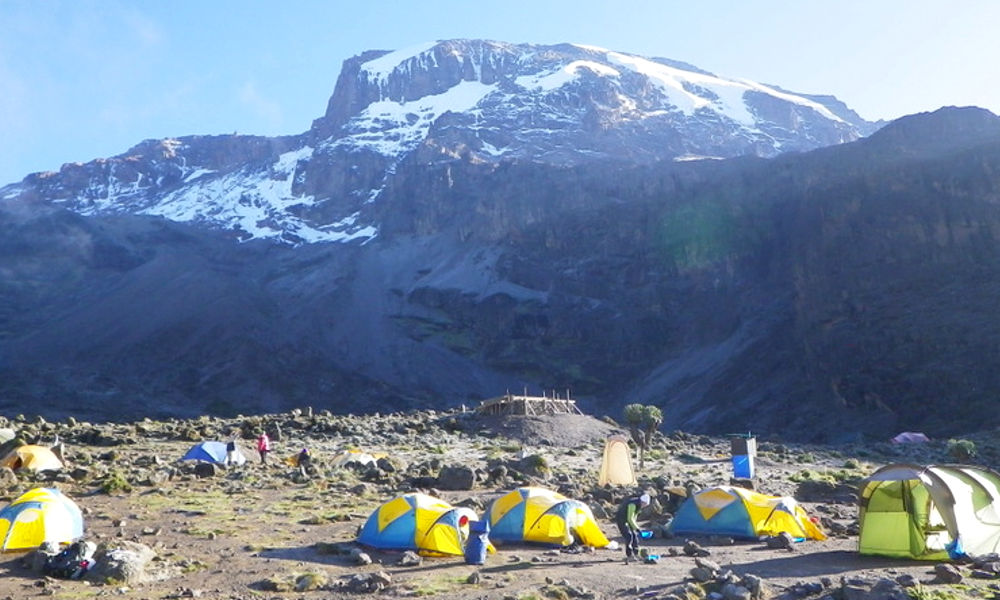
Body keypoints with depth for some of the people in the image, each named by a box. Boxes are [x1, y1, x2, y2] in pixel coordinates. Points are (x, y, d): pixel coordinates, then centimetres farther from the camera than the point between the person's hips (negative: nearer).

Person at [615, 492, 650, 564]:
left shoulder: (638, 504, -2)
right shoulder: (632, 504, -31)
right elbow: (630, 519, -30)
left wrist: (634, 525, 12)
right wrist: (636, 528, -27)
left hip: (628, 520, 9)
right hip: (621, 520, -9)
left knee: (634, 535, 8)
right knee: (629, 536, -18)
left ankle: (636, 554, 18)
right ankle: (629, 556, -17)